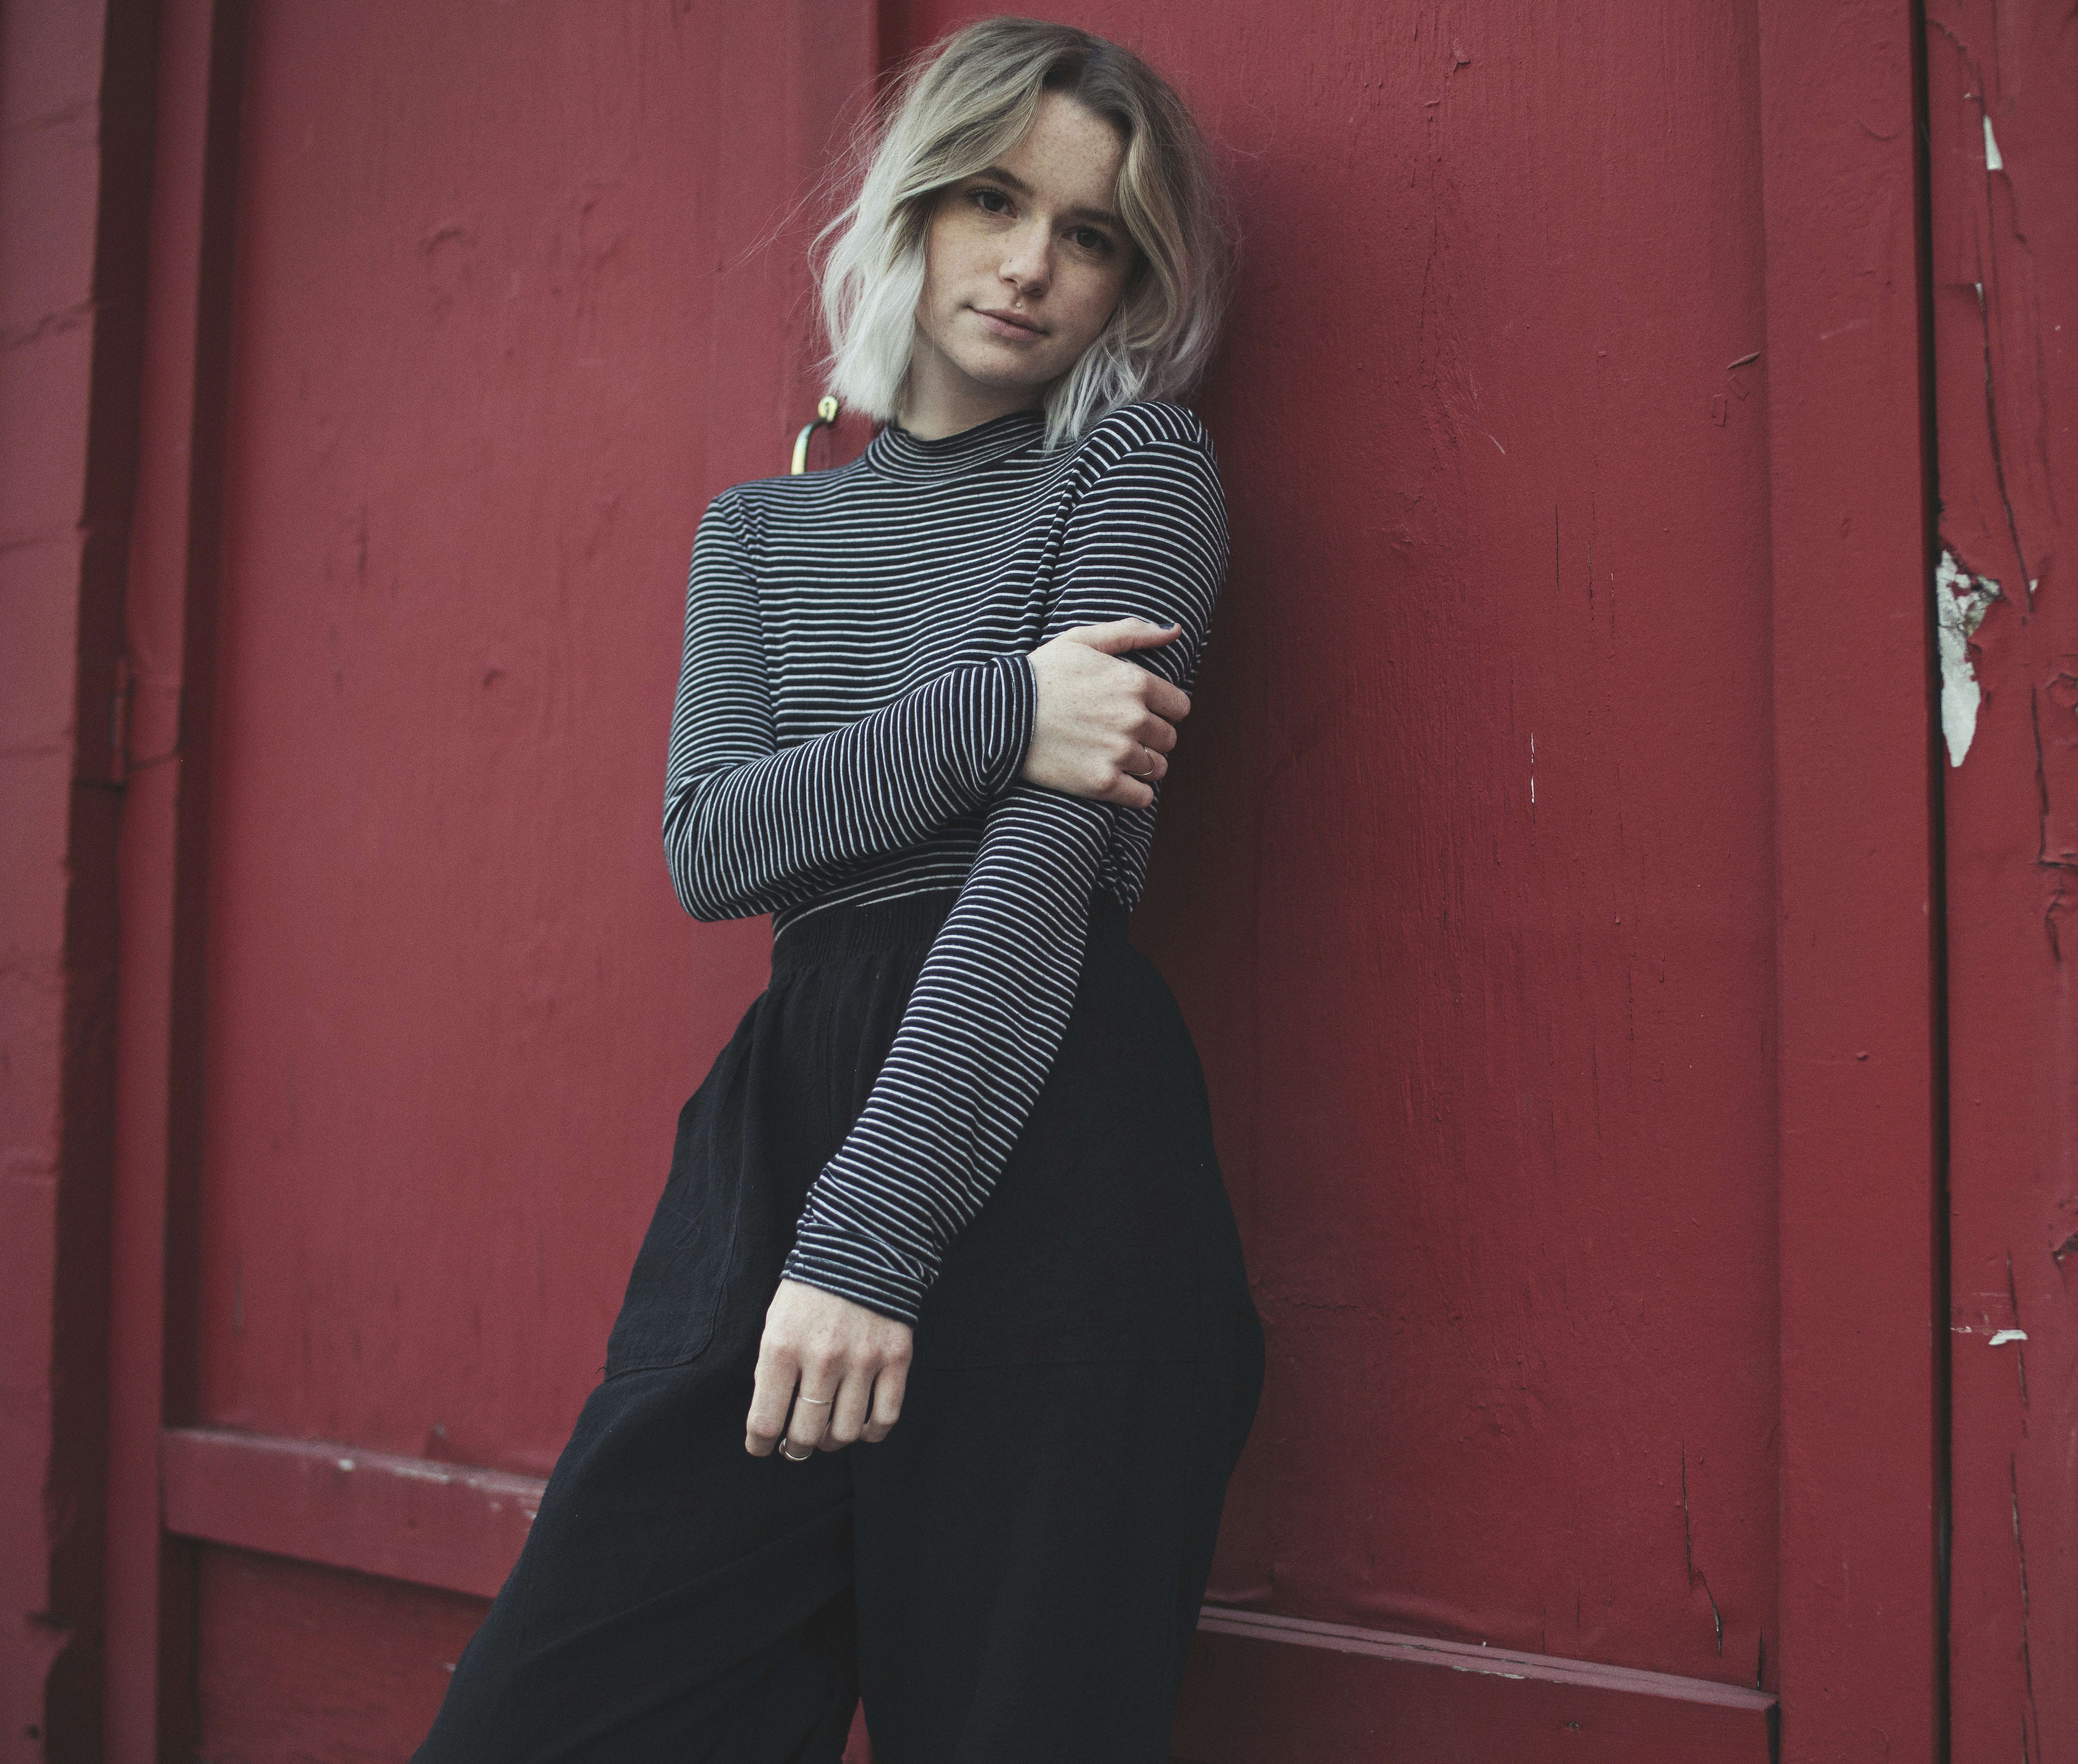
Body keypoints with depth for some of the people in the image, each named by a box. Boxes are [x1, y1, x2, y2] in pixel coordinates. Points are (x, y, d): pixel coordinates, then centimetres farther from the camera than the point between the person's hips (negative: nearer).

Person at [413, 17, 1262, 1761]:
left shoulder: (1140, 463, 4)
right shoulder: (763, 531, 19)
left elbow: (1051, 857, -10)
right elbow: (707, 848, 4)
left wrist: (870, 1237, -20)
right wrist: (991, 715, -13)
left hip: (1038, 1143, -4)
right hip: (785, 1113, 5)